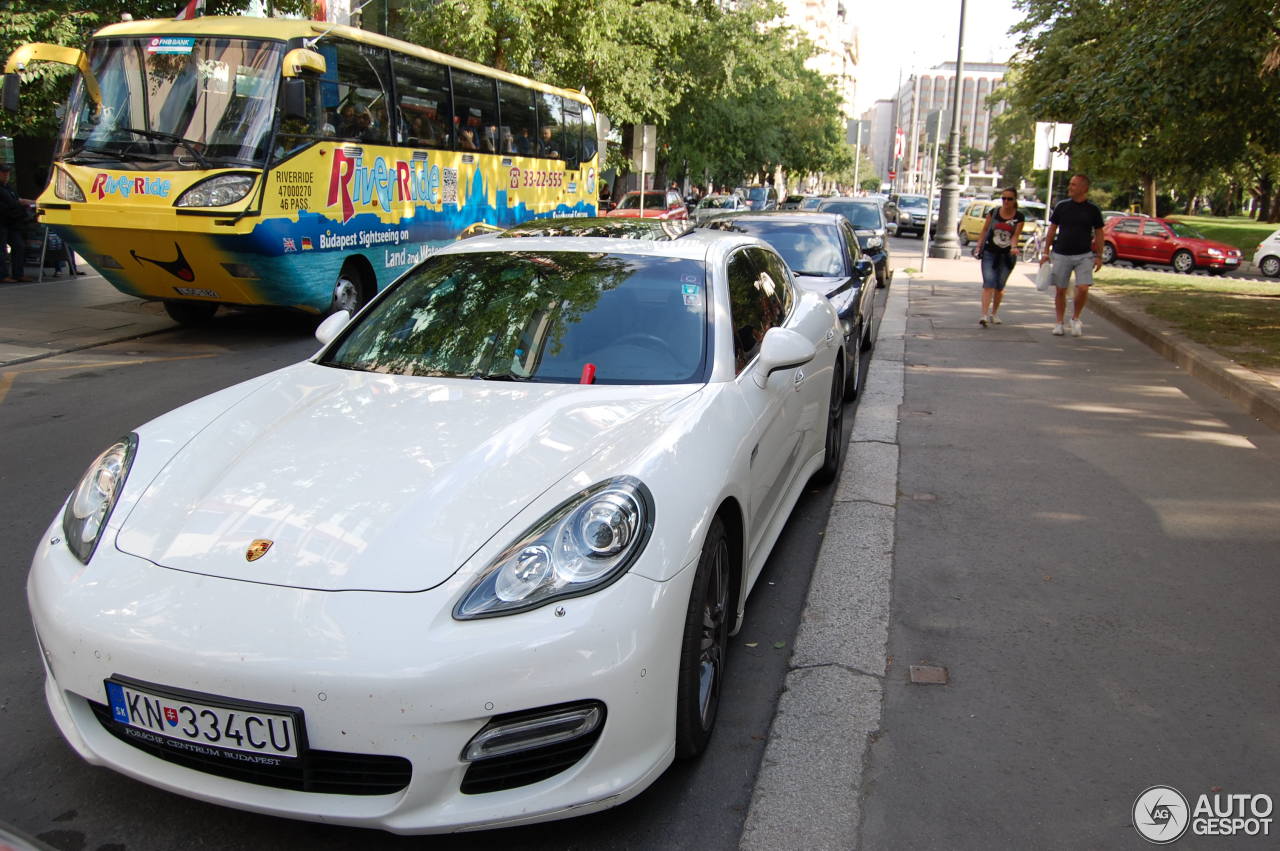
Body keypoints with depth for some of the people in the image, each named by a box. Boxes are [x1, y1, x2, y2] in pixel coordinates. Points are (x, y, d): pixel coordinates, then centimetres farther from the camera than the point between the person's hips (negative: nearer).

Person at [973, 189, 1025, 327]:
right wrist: (979, 246, 0)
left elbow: (1016, 235, -9)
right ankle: (984, 314, -21)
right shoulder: (993, 212, 0)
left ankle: (994, 313, 28)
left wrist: (1013, 247, -28)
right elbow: (984, 230, 7)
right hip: (990, 253, -1)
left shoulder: (1019, 217, -2)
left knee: (999, 286, 11)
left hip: (1007, 256, 1)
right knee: (988, 284, -13)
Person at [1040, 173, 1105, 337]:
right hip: (1061, 254, 1)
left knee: (1083, 288, -12)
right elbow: (1052, 230, 8)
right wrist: (1046, 252, 4)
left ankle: (1075, 318, 11)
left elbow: (1098, 234, 7)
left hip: (1084, 255, -1)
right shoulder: (1062, 206, 3)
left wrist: (1099, 256, 2)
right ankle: (1060, 323, 18)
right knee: (1060, 291, 4)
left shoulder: (1093, 209, 2)